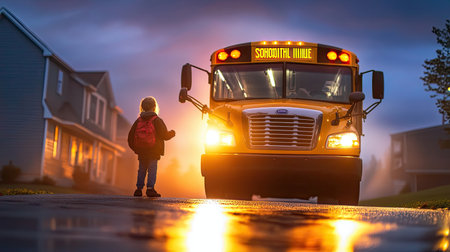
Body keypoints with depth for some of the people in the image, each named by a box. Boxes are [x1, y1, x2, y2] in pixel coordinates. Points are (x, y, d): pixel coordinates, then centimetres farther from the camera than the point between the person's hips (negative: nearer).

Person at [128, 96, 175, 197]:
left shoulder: (138, 120, 8)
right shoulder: (157, 120, -6)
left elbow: (131, 135, 11)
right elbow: (164, 135, -8)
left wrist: (134, 148, 24)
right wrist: (172, 133, 13)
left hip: (141, 152, 4)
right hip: (154, 151, -4)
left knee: (141, 170, 11)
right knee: (152, 169, -3)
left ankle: (139, 189, 10)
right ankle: (150, 188, -11)